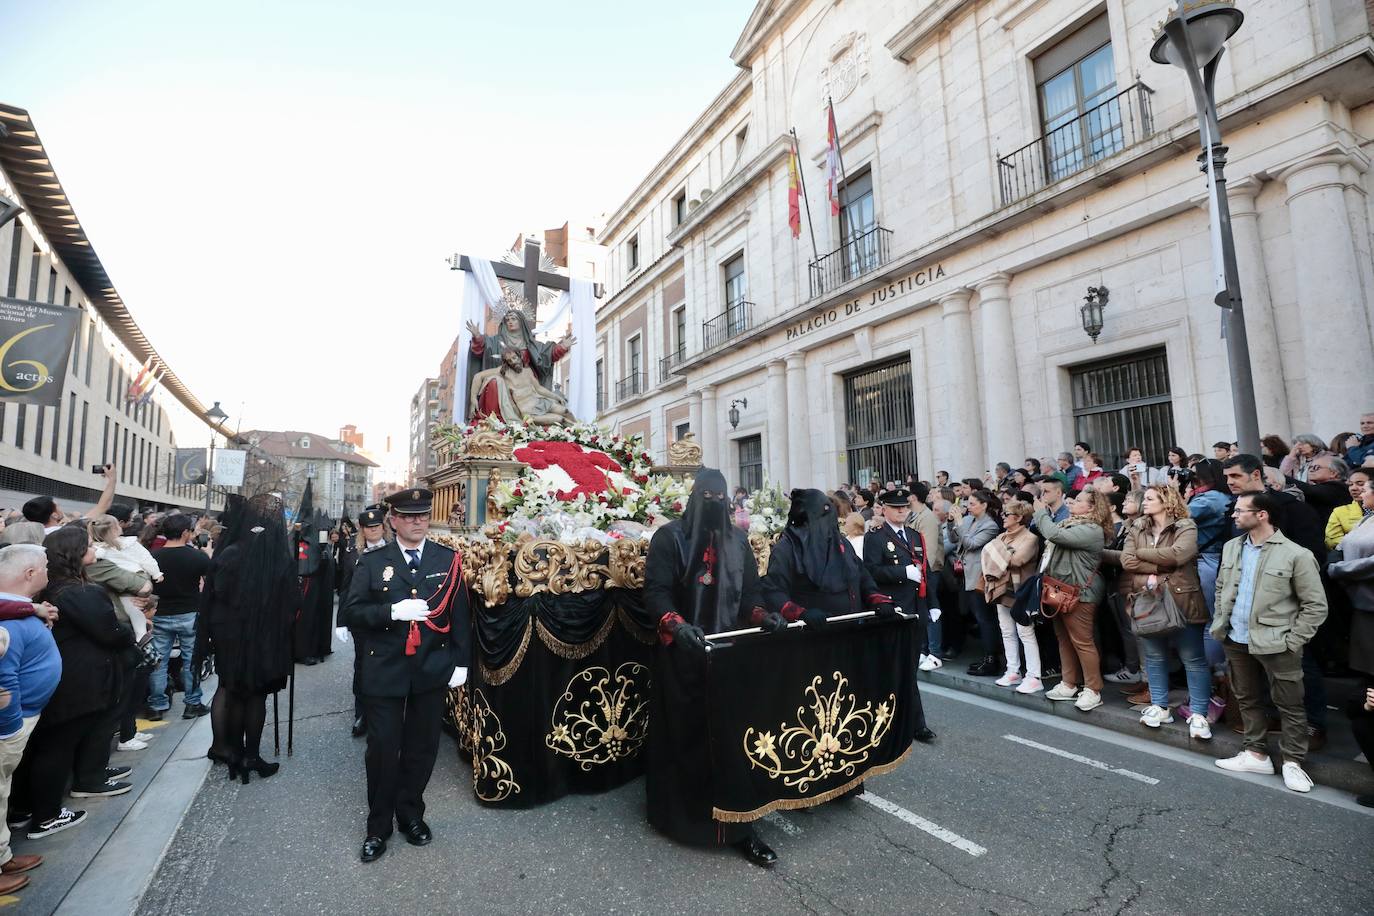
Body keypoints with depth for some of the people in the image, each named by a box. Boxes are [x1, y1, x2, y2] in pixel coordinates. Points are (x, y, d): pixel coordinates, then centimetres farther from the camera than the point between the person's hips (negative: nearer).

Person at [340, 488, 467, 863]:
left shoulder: (448, 560, -1)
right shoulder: (372, 562, -3)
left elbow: (460, 613, 1)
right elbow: (351, 612, -7)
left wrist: (461, 661, 0)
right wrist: (393, 611, -24)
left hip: (433, 670, 1)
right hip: (384, 671, -1)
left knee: (422, 748, 14)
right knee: (383, 749, 9)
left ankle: (410, 814, 37)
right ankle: (379, 825, 31)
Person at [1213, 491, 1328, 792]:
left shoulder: (1296, 555, -12)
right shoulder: (1232, 547, 5)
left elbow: (1316, 605, -8)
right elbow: (1221, 587, 14)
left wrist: (1293, 641, -11)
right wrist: (1220, 624, 8)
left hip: (1275, 644, -5)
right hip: (1236, 641, 6)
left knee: (1289, 705, 8)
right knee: (1246, 699, 16)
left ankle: (1293, 762, 23)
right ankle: (1257, 753, 29)